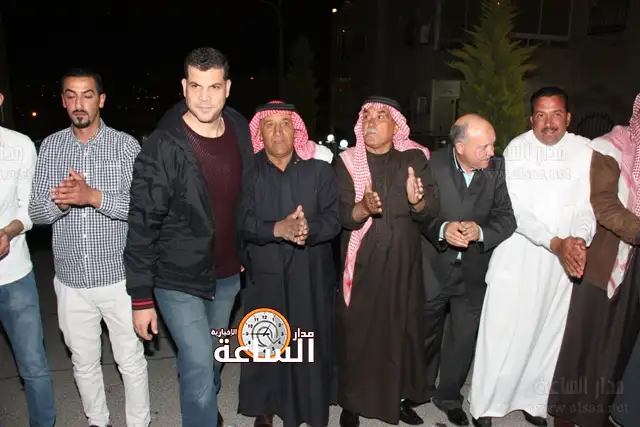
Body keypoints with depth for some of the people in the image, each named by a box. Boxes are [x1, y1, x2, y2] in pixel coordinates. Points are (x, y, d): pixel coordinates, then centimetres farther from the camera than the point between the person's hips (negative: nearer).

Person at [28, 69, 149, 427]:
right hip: (71, 280, 3)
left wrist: (93, 196, -26)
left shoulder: (125, 145, -6)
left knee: (131, 361, 9)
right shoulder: (50, 147, 4)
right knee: (84, 363, 18)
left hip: (118, 277, -3)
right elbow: (36, 212, 3)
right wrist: (59, 201, -18)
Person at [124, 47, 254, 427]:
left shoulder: (240, 132, -3)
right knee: (199, 368, -6)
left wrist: (247, 256, 11)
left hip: (227, 275, 5)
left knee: (213, 358, 23)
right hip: (179, 281, -5)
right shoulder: (163, 147, -18)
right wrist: (141, 297, -13)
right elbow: (142, 225, -15)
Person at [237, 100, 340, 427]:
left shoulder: (319, 170, 1)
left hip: (311, 277, 0)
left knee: (309, 346, 9)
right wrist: (277, 229, -26)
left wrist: (309, 228, -25)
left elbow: (334, 219, -6)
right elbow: (240, 221, -11)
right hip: (264, 276, 0)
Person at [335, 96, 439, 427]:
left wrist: (417, 201, -29)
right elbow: (342, 215, -12)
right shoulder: (347, 162, -4)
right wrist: (363, 207, -33)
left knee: (403, 330, 11)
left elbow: (431, 210, -8)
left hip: (403, 263, 2)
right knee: (356, 332, 4)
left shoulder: (415, 158, 0)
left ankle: (401, 397, 32)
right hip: (361, 265, -1)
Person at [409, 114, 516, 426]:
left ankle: (449, 397, 38)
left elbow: (506, 218, -10)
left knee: (464, 338, 14)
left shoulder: (497, 168, -11)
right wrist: (441, 229, -30)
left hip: (473, 270, 1)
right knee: (426, 335, 19)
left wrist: (480, 232, -28)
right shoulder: (432, 165, -15)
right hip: (433, 267, -1)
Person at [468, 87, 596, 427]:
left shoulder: (584, 150, 1)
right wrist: (555, 242, -21)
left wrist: (579, 240, -21)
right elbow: (517, 210, -12)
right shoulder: (517, 149, -5)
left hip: (564, 258, 3)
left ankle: (533, 400, 29)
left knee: (548, 331, 11)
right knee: (502, 329, -1)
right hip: (517, 255, -3)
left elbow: (587, 205, -2)